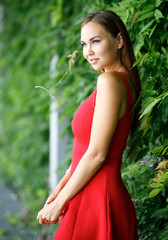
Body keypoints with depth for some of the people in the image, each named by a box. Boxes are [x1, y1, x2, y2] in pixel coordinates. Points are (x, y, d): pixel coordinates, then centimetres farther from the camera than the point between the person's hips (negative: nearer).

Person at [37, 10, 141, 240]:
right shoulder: (125, 81, 14)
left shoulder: (109, 81, -15)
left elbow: (97, 154, -18)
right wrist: (60, 188, 11)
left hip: (97, 198, -9)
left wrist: (59, 202, -10)